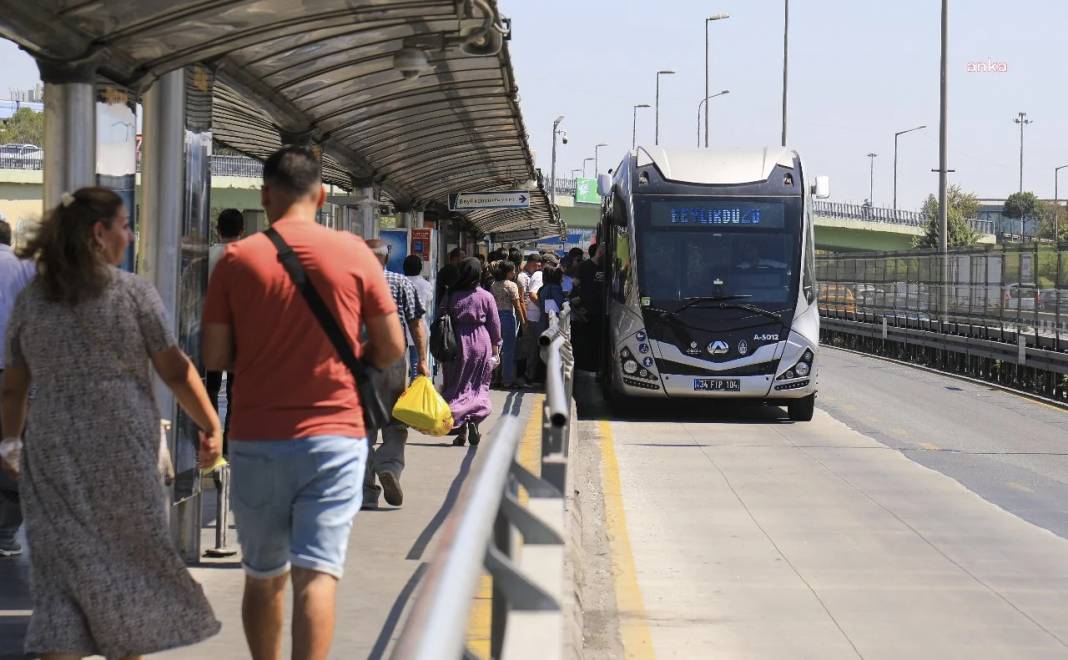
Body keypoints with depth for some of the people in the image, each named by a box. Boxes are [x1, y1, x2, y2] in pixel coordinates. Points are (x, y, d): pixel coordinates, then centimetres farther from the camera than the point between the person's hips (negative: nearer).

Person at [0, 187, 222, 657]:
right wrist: (211, 426, 5)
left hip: (51, 454, 3)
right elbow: (176, 371, -5)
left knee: (65, 577, 2)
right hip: (121, 448, -3)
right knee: (131, 561, 12)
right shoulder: (132, 292, -5)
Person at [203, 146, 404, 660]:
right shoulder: (353, 253, -2)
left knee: (263, 577, 16)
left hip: (257, 439, 1)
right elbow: (391, 348, 1)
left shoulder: (238, 258, -2)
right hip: (335, 434, -1)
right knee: (317, 575, -5)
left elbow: (215, 357, -2)